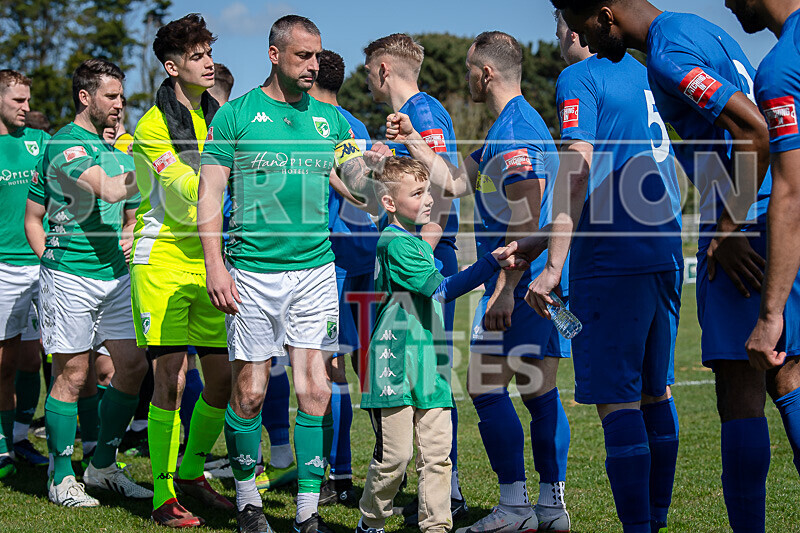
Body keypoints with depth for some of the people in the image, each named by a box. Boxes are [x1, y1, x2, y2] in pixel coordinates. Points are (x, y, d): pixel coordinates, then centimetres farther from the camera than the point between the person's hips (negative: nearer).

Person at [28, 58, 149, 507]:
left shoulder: (117, 149, 17)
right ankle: (62, 479, 7)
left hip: (115, 274, 8)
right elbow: (109, 191, -25)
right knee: (72, 375, -3)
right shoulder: (66, 144, -10)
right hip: (72, 274, -8)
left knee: (134, 365, 5)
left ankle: (103, 466, 18)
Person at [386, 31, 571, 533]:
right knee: (540, 392, 9)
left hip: (519, 283, -10)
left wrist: (504, 288, -22)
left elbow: (526, 218, -21)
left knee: (487, 388, -6)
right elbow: (457, 182, 24)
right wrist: (413, 142, 24)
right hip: (545, 280, 10)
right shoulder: (509, 128, 19)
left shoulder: (516, 130, -14)